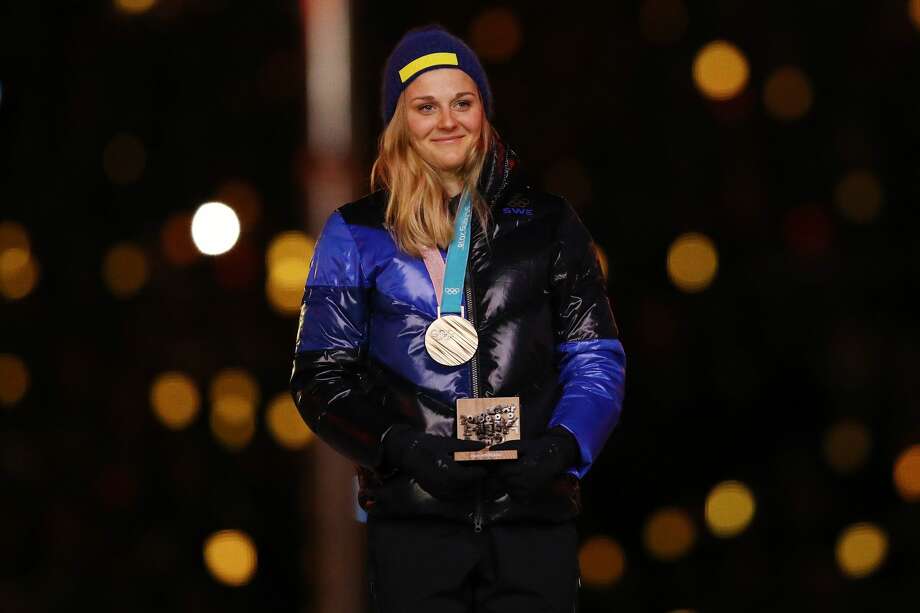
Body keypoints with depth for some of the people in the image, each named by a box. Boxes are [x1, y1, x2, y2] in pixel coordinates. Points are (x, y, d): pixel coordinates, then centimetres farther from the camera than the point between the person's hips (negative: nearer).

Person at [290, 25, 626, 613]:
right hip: (414, 515, -1)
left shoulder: (546, 223, 12)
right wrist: (402, 447, -11)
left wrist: (561, 445, -9)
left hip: (534, 513, 1)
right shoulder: (357, 233, 9)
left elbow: (596, 359, 10)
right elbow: (321, 376, 6)